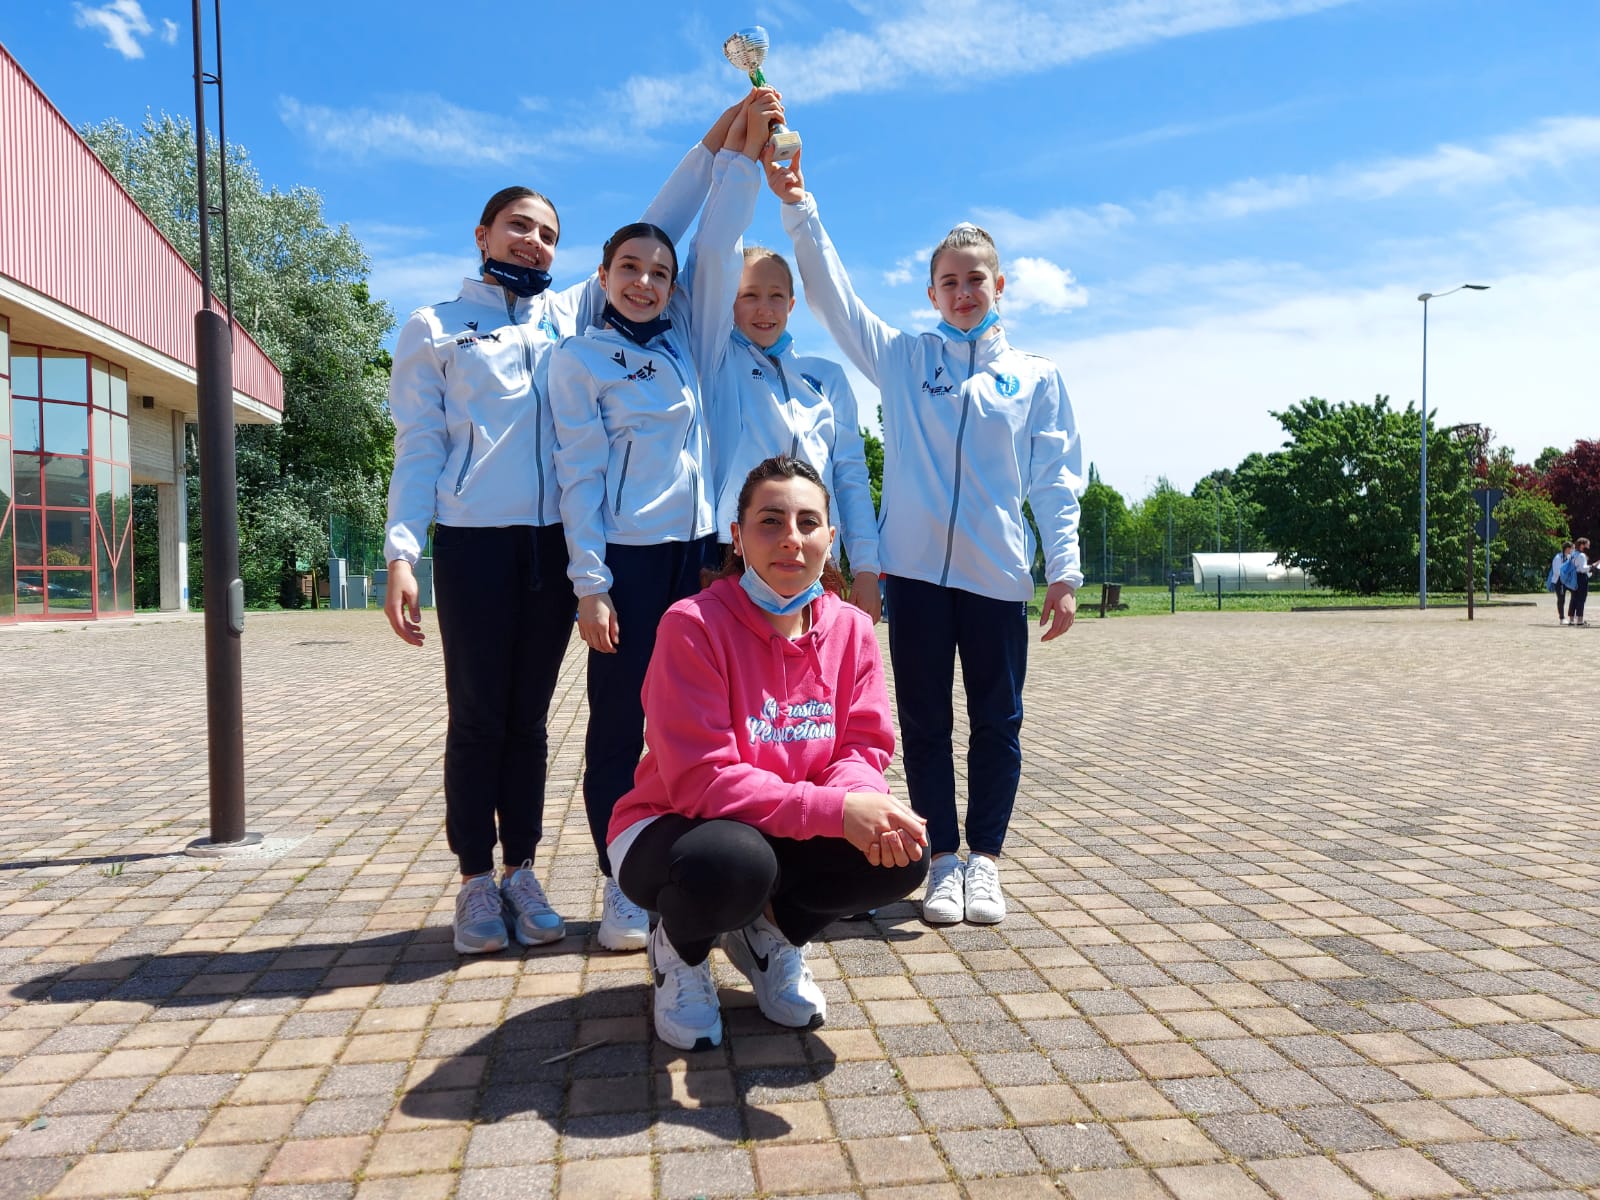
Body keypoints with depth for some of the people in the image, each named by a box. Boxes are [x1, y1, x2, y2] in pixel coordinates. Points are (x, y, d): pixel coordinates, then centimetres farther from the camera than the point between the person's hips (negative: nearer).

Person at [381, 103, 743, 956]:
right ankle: (476, 880, 12)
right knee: (477, 713, 0)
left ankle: (522, 871, 17)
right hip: (473, 539, -2)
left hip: (555, 540, 3)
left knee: (529, 713, 8)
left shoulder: (573, 312, 15)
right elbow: (418, 448, 4)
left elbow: (650, 240, 13)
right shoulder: (434, 329, 10)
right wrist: (401, 551, -7)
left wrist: (715, 145, 5)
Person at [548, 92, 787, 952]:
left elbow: (715, 245, 9)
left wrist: (741, 147, -1)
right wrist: (589, 582, -11)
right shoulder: (577, 358, 1)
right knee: (617, 723, 0)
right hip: (628, 556, -4)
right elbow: (579, 474, -5)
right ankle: (623, 889, 10)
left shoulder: (686, 336, 14)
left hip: (701, 546, 4)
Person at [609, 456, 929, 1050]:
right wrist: (834, 809, -37)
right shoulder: (693, 624, -22)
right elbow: (700, 779, -27)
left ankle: (769, 932, 10)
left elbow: (863, 747, -6)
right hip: (671, 830, -4)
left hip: (789, 835, 5)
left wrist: (862, 798, -32)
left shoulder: (851, 629, -5)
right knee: (734, 862, -39)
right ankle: (678, 949, 1)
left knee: (900, 854, -20)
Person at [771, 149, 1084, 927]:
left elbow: (1056, 481, 6)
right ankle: (943, 860, 18)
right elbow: (832, 296, 4)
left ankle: (985, 859, 18)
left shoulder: (1036, 377, 10)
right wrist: (797, 208, -6)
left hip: (996, 573, 0)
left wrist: (1063, 572, -2)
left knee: (996, 721, 5)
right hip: (916, 568, 1)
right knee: (924, 720, 5)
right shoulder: (903, 359, 11)